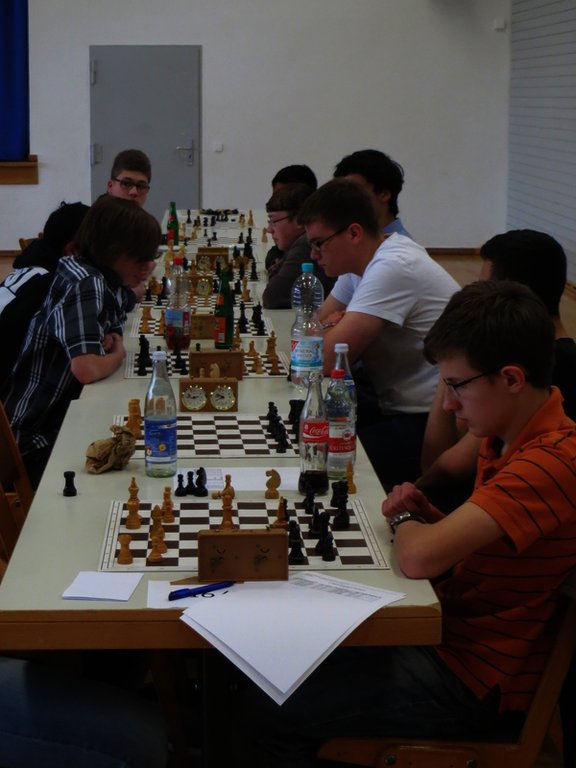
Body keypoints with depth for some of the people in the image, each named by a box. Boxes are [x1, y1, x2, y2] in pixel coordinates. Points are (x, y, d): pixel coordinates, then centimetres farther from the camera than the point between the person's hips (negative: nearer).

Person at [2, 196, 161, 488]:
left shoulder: (106, 279, 4)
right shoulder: (84, 284, -23)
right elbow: (87, 369, -36)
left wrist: (110, 341, -4)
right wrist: (118, 354, -13)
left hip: (65, 417, 9)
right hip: (39, 440, -9)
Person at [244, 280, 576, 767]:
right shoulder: (509, 436, 4)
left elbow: (420, 557, -34)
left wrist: (405, 519, -11)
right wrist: (426, 514, -4)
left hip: (476, 684, -10)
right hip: (455, 630, 10)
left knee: (269, 708, -7)